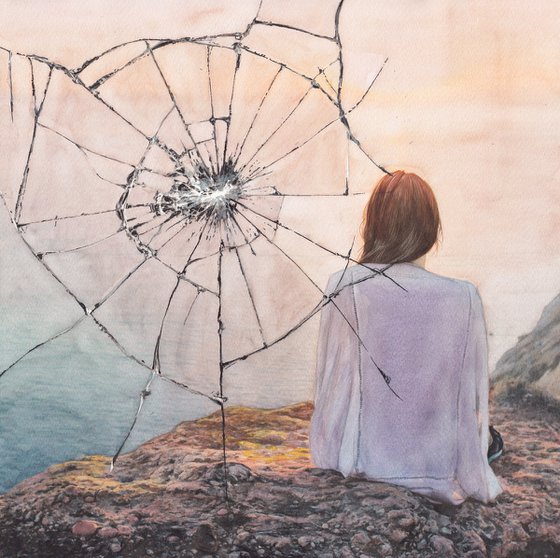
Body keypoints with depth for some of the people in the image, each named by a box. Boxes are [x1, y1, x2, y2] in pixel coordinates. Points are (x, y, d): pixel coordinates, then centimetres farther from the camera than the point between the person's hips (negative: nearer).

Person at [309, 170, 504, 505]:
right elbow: (473, 397, -7)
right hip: (437, 465, -2)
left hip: (366, 462, 3)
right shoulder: (464, 298, -16)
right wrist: (470, 476, 11)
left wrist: (335, 456, 12)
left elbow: (330, 381, -6)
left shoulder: (343, 288, -15)